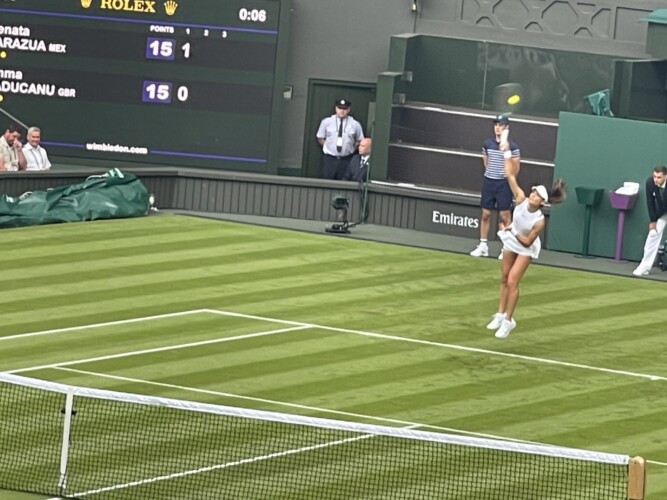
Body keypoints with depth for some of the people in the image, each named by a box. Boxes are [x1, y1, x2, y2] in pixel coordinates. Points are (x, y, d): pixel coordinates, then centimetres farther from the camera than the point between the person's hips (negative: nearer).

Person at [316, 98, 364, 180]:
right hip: (329, 158, 0)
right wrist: (327, 147, 2)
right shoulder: (326, 122, 2)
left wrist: (351, 149, 3)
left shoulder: (355, 124, 0)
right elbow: (320, 139, 10)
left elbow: (359, 141, 10)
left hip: (346, 160, 0)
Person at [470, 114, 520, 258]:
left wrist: (507, 177, -1)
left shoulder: (512, 146, -9)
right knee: (485, 214, 7)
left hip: (503, 184, -4)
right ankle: (483, 246, 15)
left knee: (505, 216, -2)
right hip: (488, 182, 4)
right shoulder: (487, 144, 4)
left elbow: (516, 167, -3)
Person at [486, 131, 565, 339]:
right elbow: (511, 176, -24)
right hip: (511, 242, 5)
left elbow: (527, 242, -23)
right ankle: (500, 314, 26)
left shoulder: (539, 221, -34)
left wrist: (512, 232, -26)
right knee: (504, 279, 13)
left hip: (526, 248, -5)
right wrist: (507, 153, -28)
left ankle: (508, 320, 1)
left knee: (512, 281, -10)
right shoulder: (521, 199, -26)